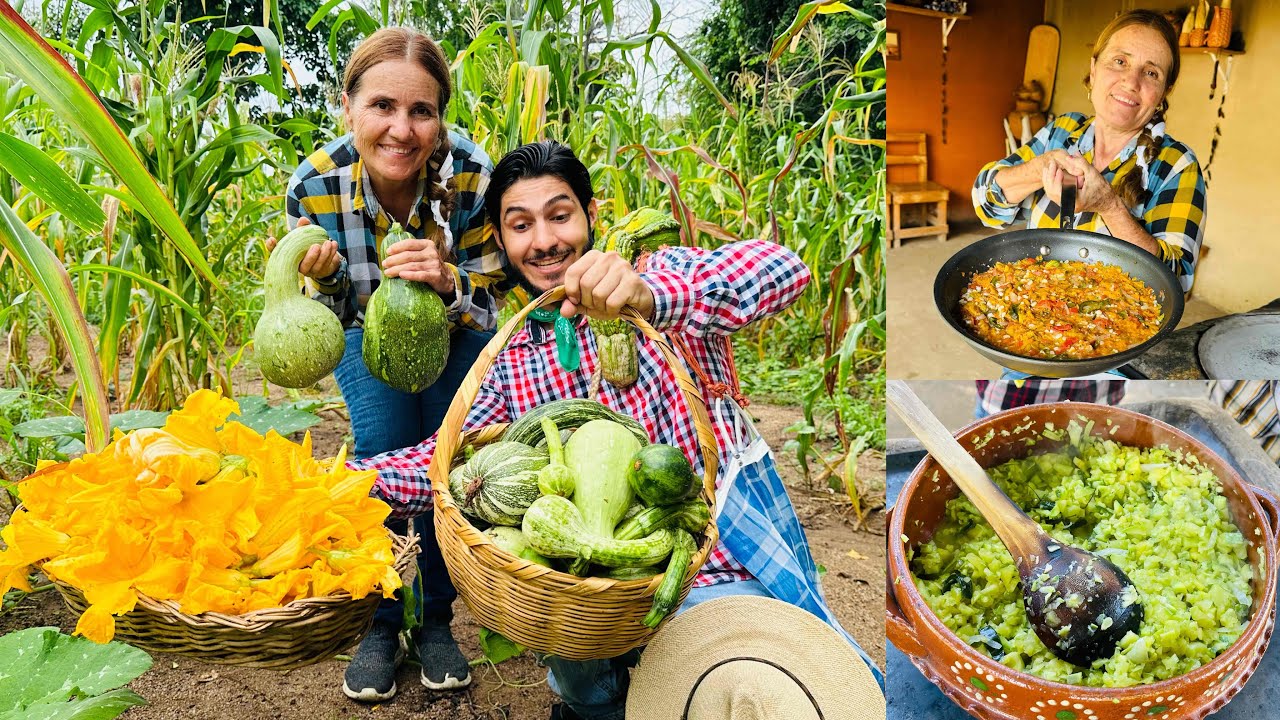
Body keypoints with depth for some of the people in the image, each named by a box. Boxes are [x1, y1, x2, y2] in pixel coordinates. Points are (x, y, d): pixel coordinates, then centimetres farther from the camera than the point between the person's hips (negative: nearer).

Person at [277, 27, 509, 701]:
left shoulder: (472, 174, -34)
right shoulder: (315, 184, -30)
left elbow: (488, 306, -24)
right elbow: (334, 306, -15)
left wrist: (446, 282, -46)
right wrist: (324, 274, -38)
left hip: (454, 335, 0)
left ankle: (437, 620, 20)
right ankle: (380, 625, 13)